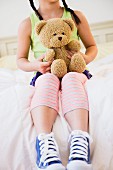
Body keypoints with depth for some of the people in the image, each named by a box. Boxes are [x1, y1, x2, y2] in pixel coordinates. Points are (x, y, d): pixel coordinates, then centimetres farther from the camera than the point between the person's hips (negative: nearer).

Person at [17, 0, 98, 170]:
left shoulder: (76, 16, 10)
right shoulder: (28, 24, 7)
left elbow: (92, 46, 15)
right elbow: (20, 60, 10)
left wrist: (87, 58, -9)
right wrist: (34, 65, -14)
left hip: (74, 73, 1)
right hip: (45, 75, 0)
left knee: (70, 78, -37)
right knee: (48, 79, -38)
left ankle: (80, 141, -60)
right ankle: (45, 142, -60)